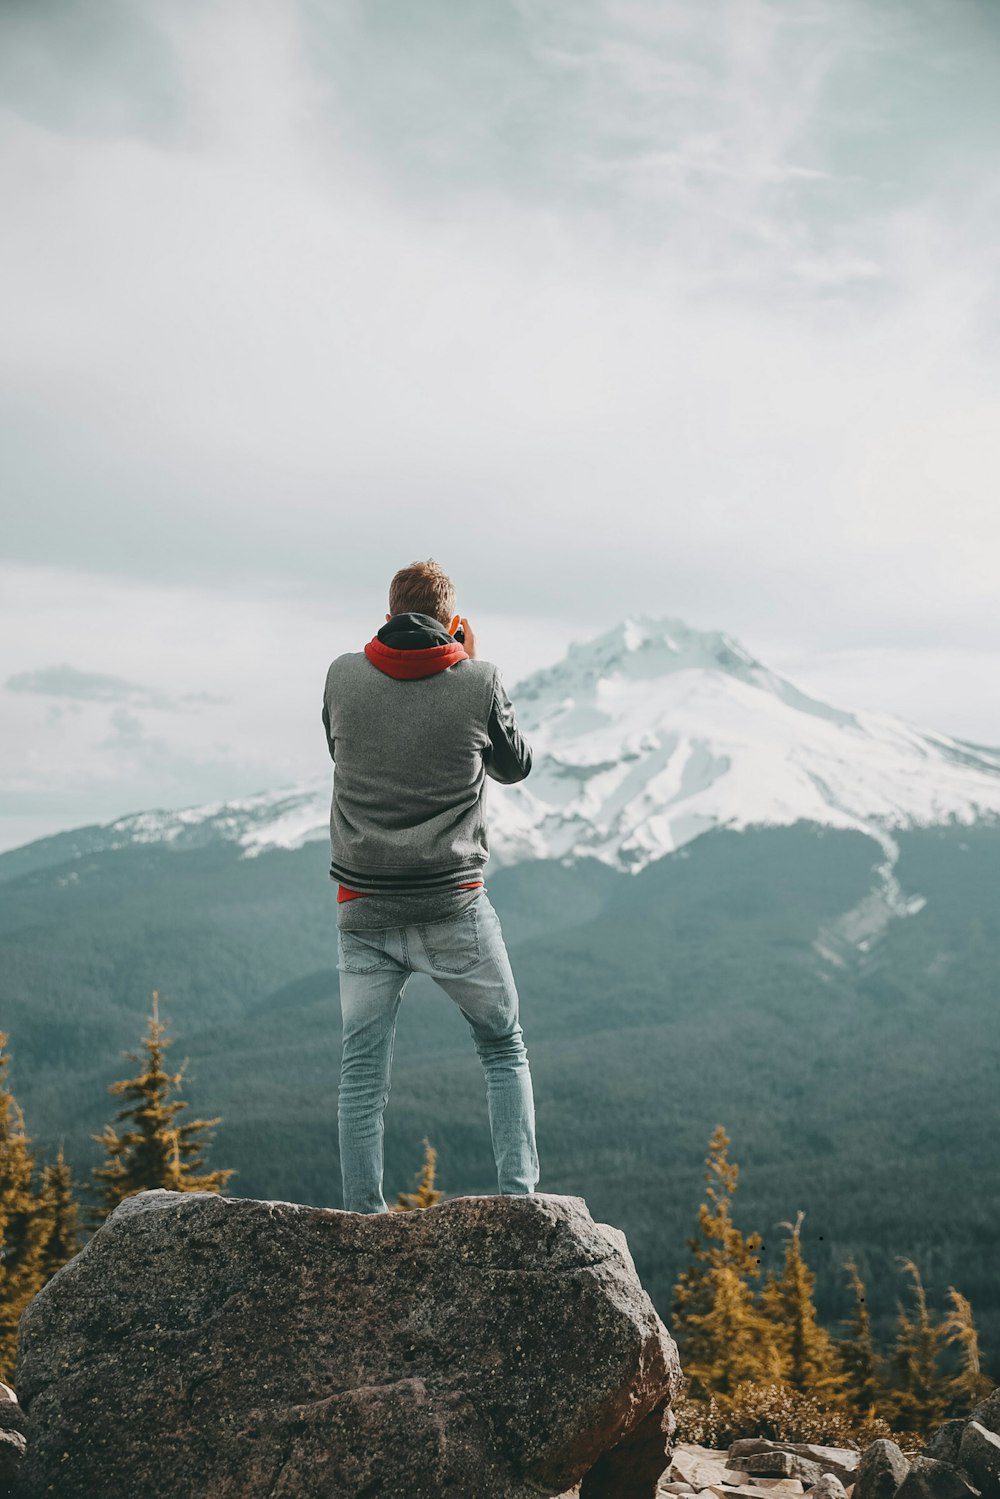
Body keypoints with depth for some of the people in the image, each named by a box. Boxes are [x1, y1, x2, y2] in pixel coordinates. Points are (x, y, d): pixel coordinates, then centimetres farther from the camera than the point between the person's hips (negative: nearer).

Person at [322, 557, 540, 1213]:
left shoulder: (343, 676, -2)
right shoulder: (478, 681, -7)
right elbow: (515, 765, 10)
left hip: (363, 912, 1)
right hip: (454, 911, -1)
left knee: (363, 1069, 9)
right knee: (505, 1048, 16)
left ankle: (363, 1215, 8)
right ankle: (519, 1194, 9)